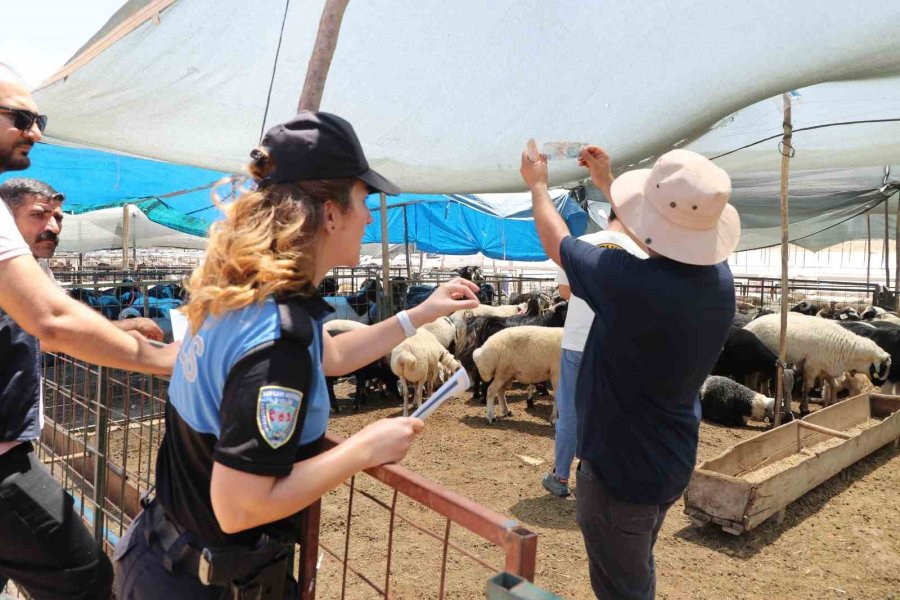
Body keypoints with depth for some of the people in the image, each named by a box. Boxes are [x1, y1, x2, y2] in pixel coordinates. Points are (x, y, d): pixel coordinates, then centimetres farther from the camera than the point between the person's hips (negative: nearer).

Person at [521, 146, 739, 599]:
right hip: (673, 463, 7)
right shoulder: (719, 276, -12)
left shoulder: (628, 282, -33)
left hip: (620, 469, -7)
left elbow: (557, 242, -12)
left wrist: (537, 185, 7)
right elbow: (674, 229, 11)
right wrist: (606, 183, 21)